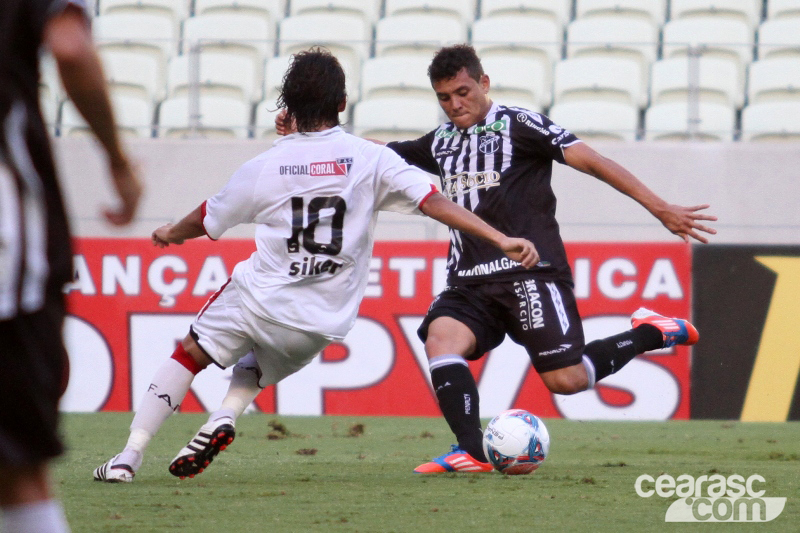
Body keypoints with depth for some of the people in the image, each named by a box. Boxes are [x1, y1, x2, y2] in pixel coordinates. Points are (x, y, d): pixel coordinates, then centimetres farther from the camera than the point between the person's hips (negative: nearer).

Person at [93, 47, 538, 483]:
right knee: (255, 370, 31)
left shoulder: (264, 168, -2)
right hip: (323, 323, 2)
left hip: (259, 299, -2)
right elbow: (434, 202, -13)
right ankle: (227, 416, 1)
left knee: (191, 354, 19)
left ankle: (130, 456, 9)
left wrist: (171, 233, 35)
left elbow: (205, 223, 14)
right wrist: (502, 240, -12)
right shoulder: (371, 159, -6)